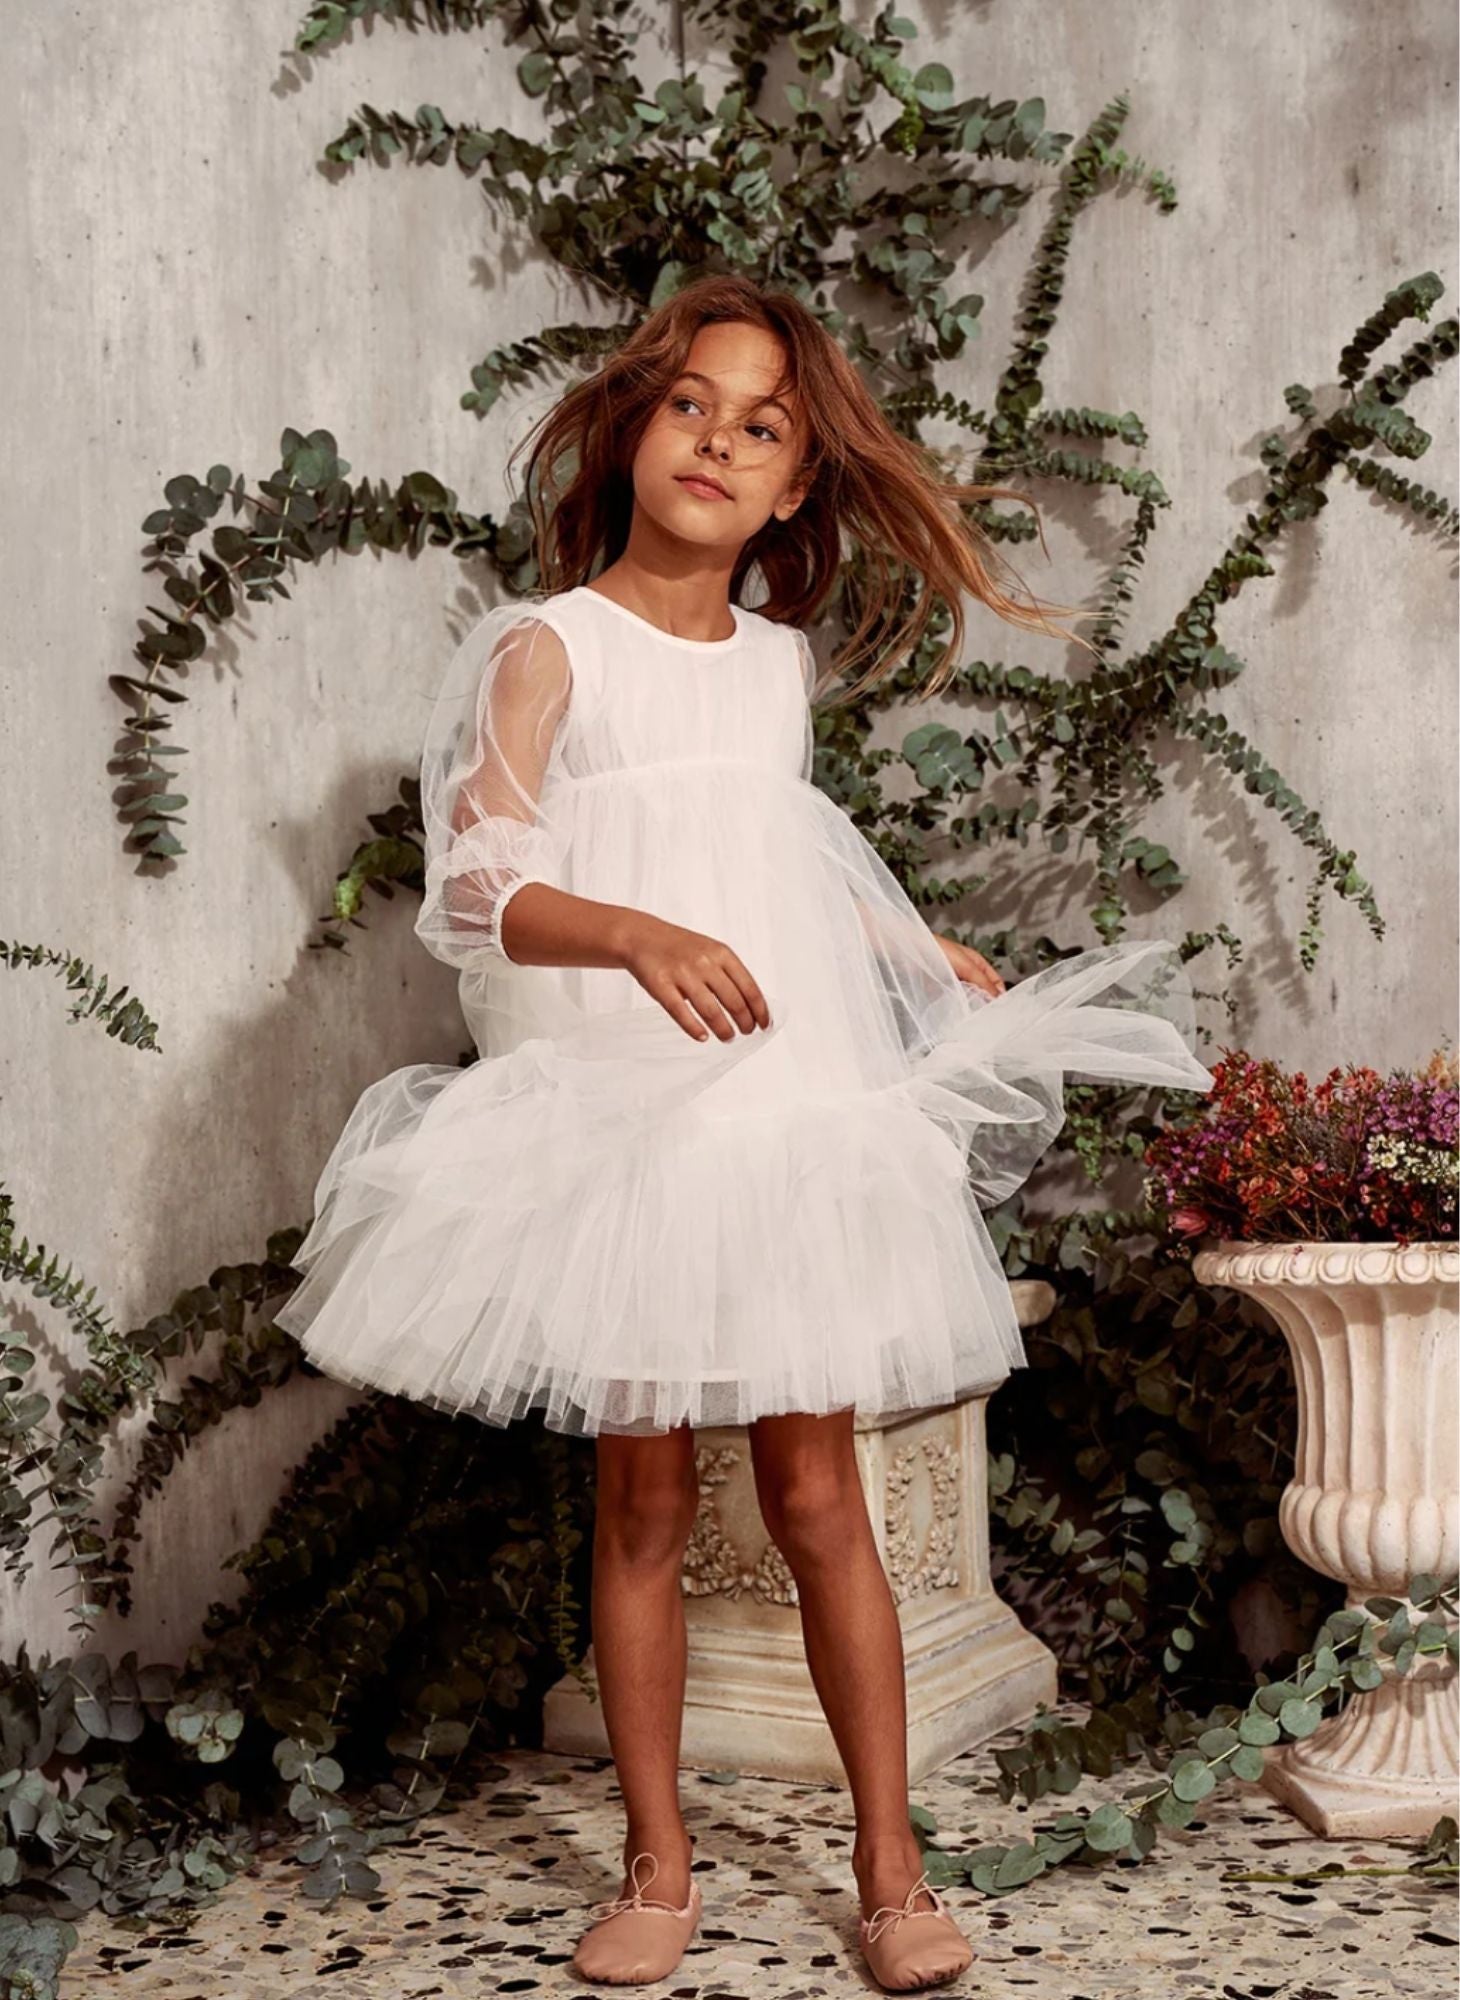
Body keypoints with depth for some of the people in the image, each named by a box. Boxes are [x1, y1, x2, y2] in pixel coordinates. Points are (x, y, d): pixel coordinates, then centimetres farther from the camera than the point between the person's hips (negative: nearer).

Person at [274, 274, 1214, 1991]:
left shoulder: (783, 662, 12)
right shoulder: (546, 647, -3)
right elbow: (480, 887, -14)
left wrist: (939, 960, 34)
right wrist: (638, 935, -32)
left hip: (796, 1102, 3)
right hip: (618, 1115, -3)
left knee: (816, 1497, 3)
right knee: (642, 1500, 4)